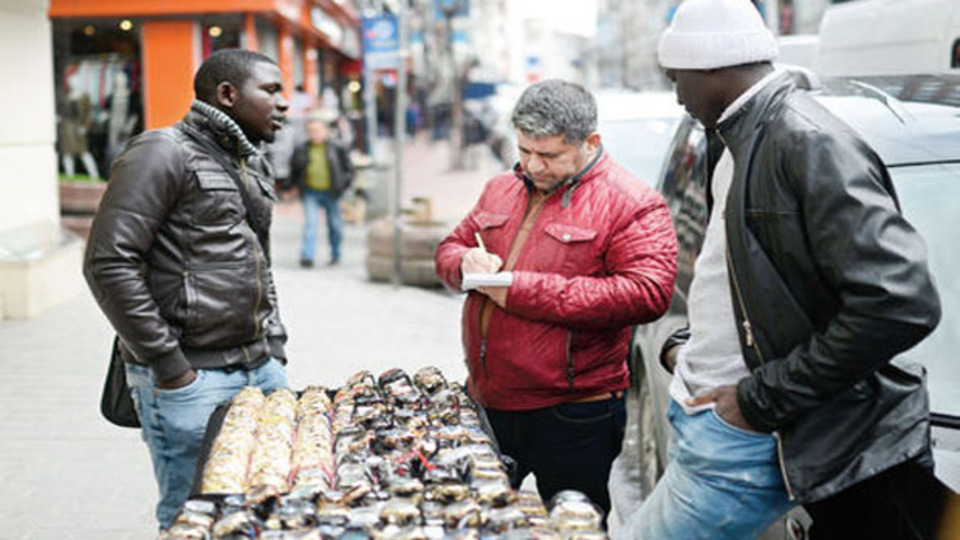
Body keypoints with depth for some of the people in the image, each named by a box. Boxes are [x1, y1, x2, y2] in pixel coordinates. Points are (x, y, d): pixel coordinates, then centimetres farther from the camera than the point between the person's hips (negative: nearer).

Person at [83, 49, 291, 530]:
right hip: (190, 379, -8)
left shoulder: (253, 165, 16)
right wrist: (169, 367, -18)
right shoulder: (163, 155, -11)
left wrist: (275, 351, 16)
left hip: (260, 369, 8)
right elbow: (109, 265, -18)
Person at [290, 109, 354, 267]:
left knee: (334, 224, 11)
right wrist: (299, 185, 5)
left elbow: (348, 169, 6)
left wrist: (343, 184, -4)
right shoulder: (302, 149, 1)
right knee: (310, 222, -12)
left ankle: (335, 254, 30)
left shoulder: (337, 147, -2)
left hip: (331, 193, 0)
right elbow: (294, 171, 15)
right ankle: (307, 256, -16)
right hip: (310, 193, 0)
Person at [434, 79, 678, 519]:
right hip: (484, 404, 6)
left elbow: (647, 293, -23)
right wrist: (466, 262, -6)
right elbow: (450, 247, 23)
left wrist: (523, 290, -21)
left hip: (571, 417, -6)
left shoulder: (633, 204, -11)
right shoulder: (501, 190, 12)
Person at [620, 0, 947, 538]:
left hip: (738, 448, -9)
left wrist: (763, 398, -21)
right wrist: (687, 343, 9)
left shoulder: (808, 142, -20)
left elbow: (901, 302, -28)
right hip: (701, 417, 9)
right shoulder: (737, 140, 10)